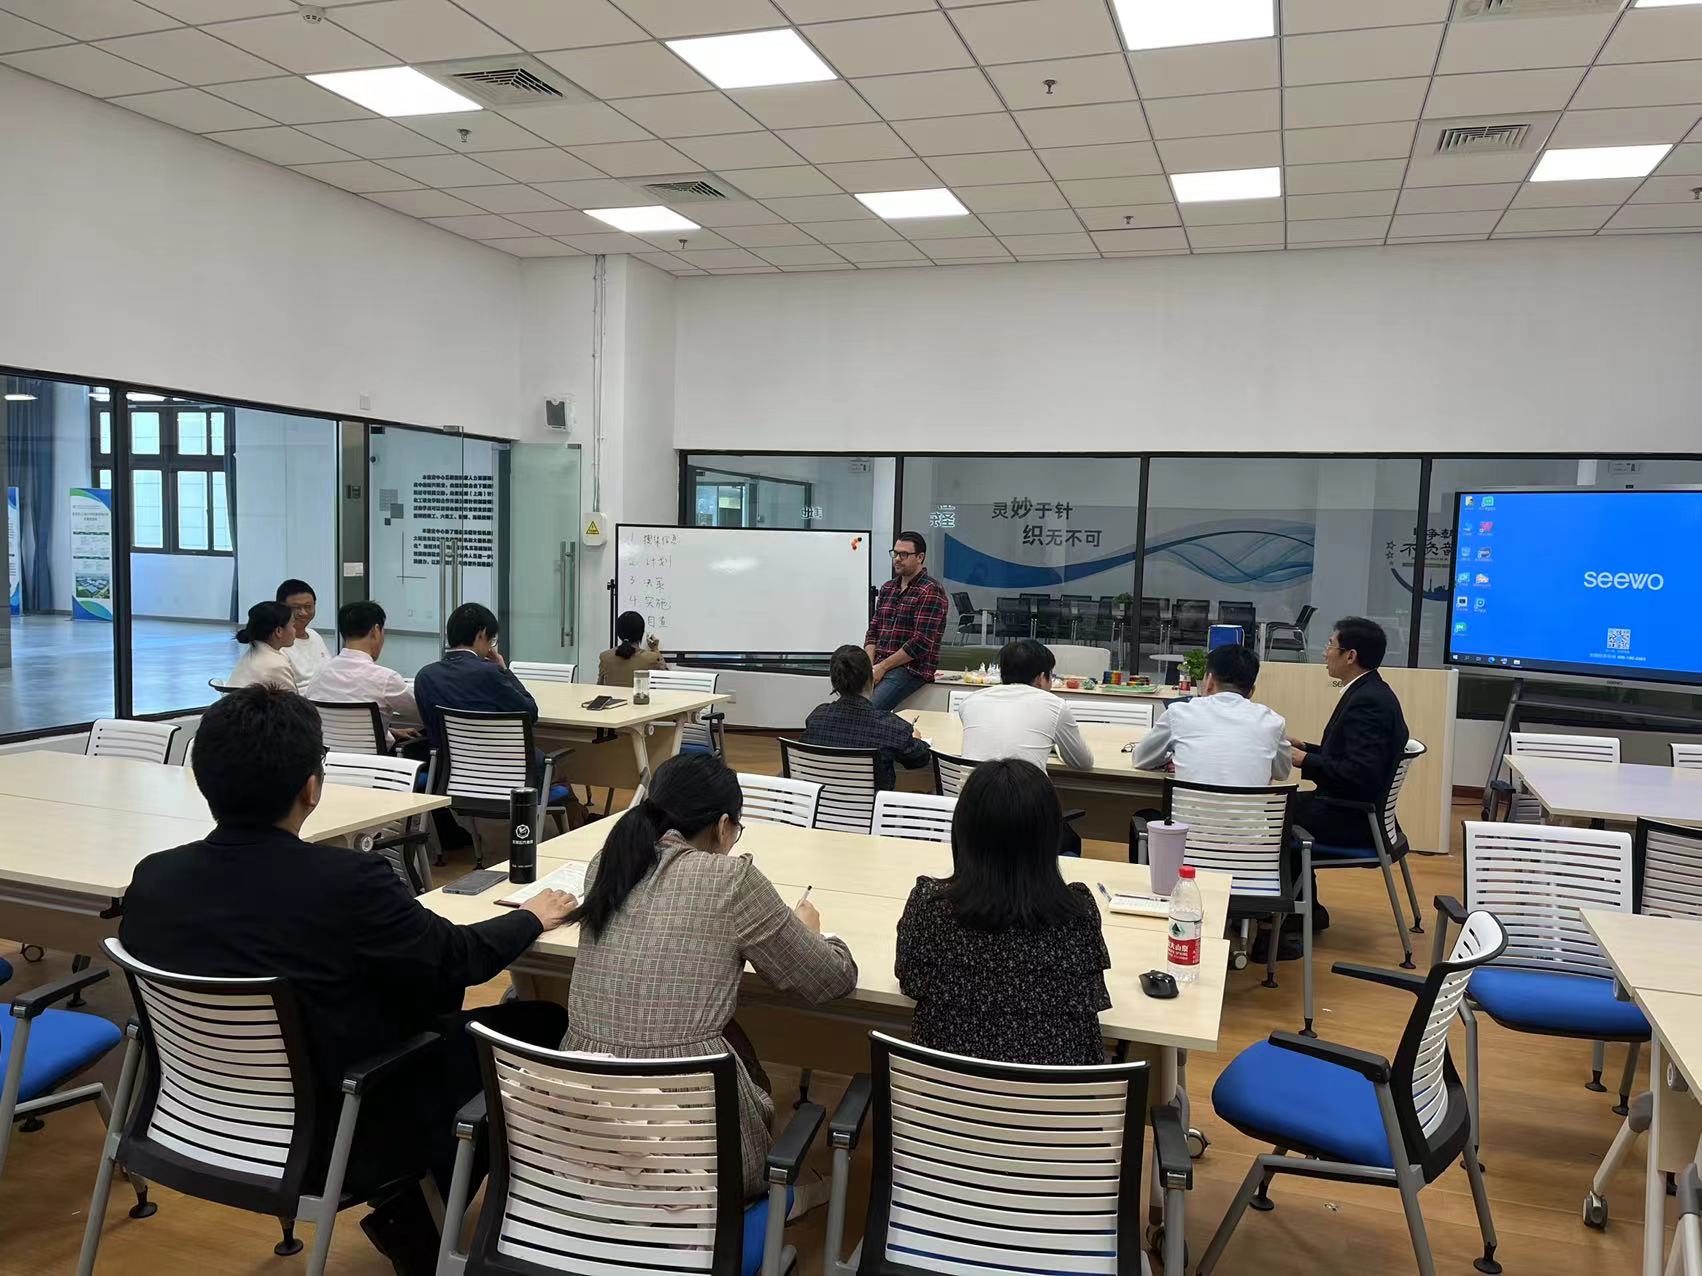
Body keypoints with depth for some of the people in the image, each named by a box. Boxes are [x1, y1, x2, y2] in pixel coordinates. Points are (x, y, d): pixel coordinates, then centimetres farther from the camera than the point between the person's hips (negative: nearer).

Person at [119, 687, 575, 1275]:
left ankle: (409, 1207, 25)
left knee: (428, 1008, 23)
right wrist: (534, 917, 8)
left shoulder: (152, 879, -13)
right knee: (543, 1024, 7)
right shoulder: (347, 880, -29)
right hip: (338, 1138, -6)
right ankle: (414, 1219, 20)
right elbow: (457, 960, -12)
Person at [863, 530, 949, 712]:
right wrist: (869, 665, 0)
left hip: (911, 669, -7)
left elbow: (922, 643, -14)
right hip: (879, 668, 7)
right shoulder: (887, 589, 19)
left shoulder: (931, 592, -6)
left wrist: (882, 667, -12)